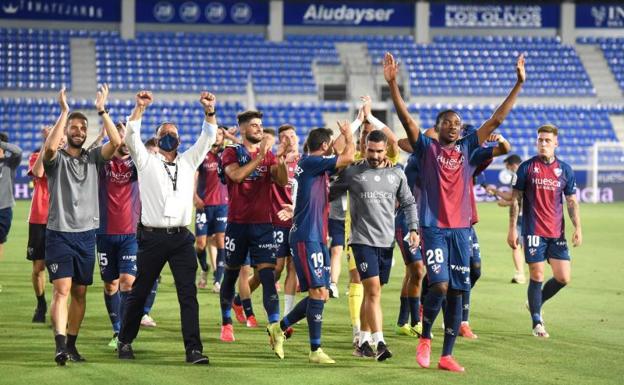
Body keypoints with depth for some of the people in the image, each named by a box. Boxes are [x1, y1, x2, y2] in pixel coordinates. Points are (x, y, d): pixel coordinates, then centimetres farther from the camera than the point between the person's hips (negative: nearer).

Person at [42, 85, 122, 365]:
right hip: (59, 234, -4)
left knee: (80, 292, 9)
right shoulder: (57, 159, -2)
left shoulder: (93, 158, 7)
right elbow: (49, 147, -26)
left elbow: (116, 142, -9)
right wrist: (64, 112, -23)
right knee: (62, 290, -15)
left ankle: (71, 344, 19)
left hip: (87, 234, 4)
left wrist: (102, 110, -11)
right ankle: (60, 345, -24)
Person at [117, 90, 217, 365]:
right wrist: (139, 108, -17)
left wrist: (209, 111, -5)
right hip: (152, 237, -2)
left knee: (188, 293, -7)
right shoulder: (146, 161, 7)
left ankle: (193, 349, -8)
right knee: (139, 293, 7)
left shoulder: (189, 161, 15)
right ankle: (125, 342, 22)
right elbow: (131, 136, -6)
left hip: (181, 238, 2)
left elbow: (208, 138, 10)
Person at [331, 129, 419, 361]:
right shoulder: (352, 172, -1)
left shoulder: (396, 175, 9)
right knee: (373, 291, -14)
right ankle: (379, 343, -19)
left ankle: (364, 340, 21)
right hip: (363, 240, -4)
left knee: (372, 292, 11)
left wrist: (414, 229, 6)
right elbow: (330, 193, 8)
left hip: (387, 242, 4)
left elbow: (408, 203, 16)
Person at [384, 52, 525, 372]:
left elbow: (496, 119, 9)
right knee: (439, 285, -18)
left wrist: (518, 84, 4)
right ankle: (424, 338, 7)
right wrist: (392, 84, -21)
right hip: (433, 228, -4)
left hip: (460, 229, 4)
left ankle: (447, 356, 11)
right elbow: (406, 118, -10)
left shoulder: (468, 148, 10)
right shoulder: (426, 149, 1)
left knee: (456, 292, 4)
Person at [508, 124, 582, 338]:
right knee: (537, 276, -4)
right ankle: (537, 322, 9)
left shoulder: (565, 170, 8)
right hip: (533, 231, -3)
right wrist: (512, 229, -4)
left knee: (563, 278, -1)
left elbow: (572, 201, 11)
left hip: (557, 232, 3)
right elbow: (515, 199, 2)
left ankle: (536, 303, 25)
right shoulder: (526, 167, 0)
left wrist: (577, 228, 0)